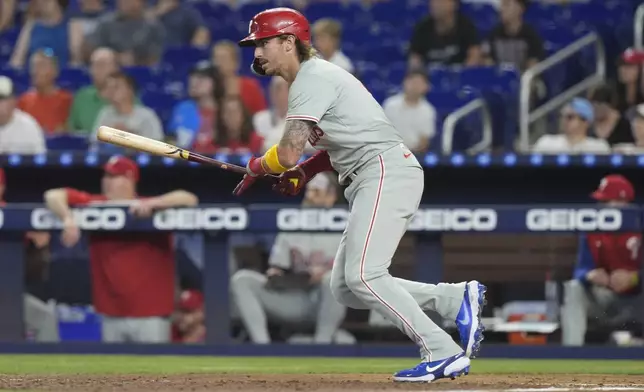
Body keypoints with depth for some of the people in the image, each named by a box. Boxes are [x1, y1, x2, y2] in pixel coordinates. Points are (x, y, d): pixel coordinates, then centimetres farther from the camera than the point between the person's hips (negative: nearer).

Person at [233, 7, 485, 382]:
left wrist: (256, 167, 5)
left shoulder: (312, 78, -10)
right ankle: (456, 298, 4)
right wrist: (305, 172, 12)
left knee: (362, 276, -19)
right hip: (370, 183, 10)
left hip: (386, 172, -10)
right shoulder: (317, 76, 22)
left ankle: (443, 352, -20)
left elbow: (289, 153, -16)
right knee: (345, 288, 5)